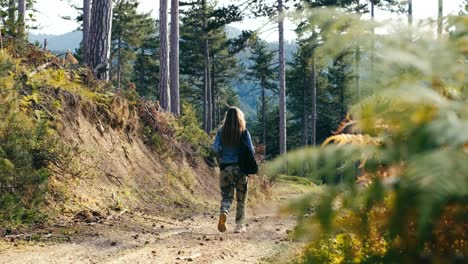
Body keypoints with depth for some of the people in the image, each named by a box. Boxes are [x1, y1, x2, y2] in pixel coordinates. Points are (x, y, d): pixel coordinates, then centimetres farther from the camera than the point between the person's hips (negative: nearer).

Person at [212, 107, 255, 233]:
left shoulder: (221, 131, -1)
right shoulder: (244, 132, -4)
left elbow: (215, 147, -7)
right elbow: (251, 150, -6)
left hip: (225, 166, 1)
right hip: (241, 166, -1)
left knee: (226, 196, 6)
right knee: (241, 198, 11)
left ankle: (223, 213, -24)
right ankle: (239, 225, 13)